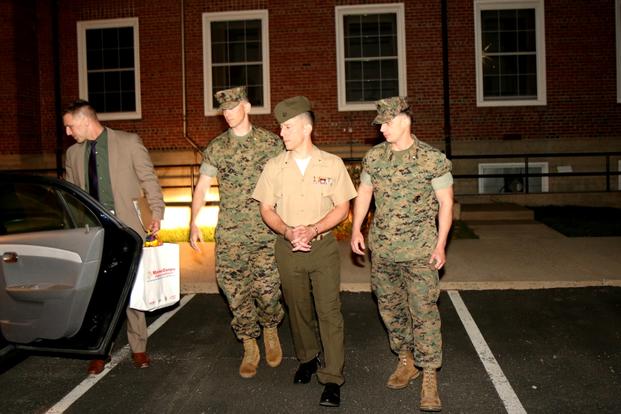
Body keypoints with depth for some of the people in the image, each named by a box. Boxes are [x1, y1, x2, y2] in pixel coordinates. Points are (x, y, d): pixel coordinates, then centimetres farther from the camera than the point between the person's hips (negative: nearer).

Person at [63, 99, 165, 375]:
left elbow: (149, 179, -1)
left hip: (126, 227, -3)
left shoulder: (129, 142, 0)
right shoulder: (73, 153, 12)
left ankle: (138, 348, 19)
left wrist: (156, 212, -11)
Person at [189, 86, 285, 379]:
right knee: (236, 292, 4)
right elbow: (202, 187, 8)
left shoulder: (270, 142, 3)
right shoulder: (216, 148, 8)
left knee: (267, 289, -4)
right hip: (229, 234, 2)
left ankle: (270, 331, 27)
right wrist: (193, 223, -3)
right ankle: (249, 348, 22)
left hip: (266, 231, -2)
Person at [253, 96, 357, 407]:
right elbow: (267, 209, 5)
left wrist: (313, 230, -16)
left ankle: (332, 379, 4)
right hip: (287, 249, 3)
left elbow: (342, 208, -2)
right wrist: (288, 231, -14)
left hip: (323, 246, -2)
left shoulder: (332, 164, -1)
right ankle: (307, 359, 35)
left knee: (329, 311, -4)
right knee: (298, 309, 13)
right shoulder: (274, 166, 4)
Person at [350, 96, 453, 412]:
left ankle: (429, 377, 8)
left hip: (419, 250, -4)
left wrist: (440, 245, -8)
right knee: (390, 308, 13)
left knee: (423, 311, -5)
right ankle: (406, 361, 32)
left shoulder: (433, 159, -7)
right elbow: (364, 193, 14)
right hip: (381, 248, 5)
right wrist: (356, 229, 5)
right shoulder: (373, 157, 4)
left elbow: (445, 202, -4)